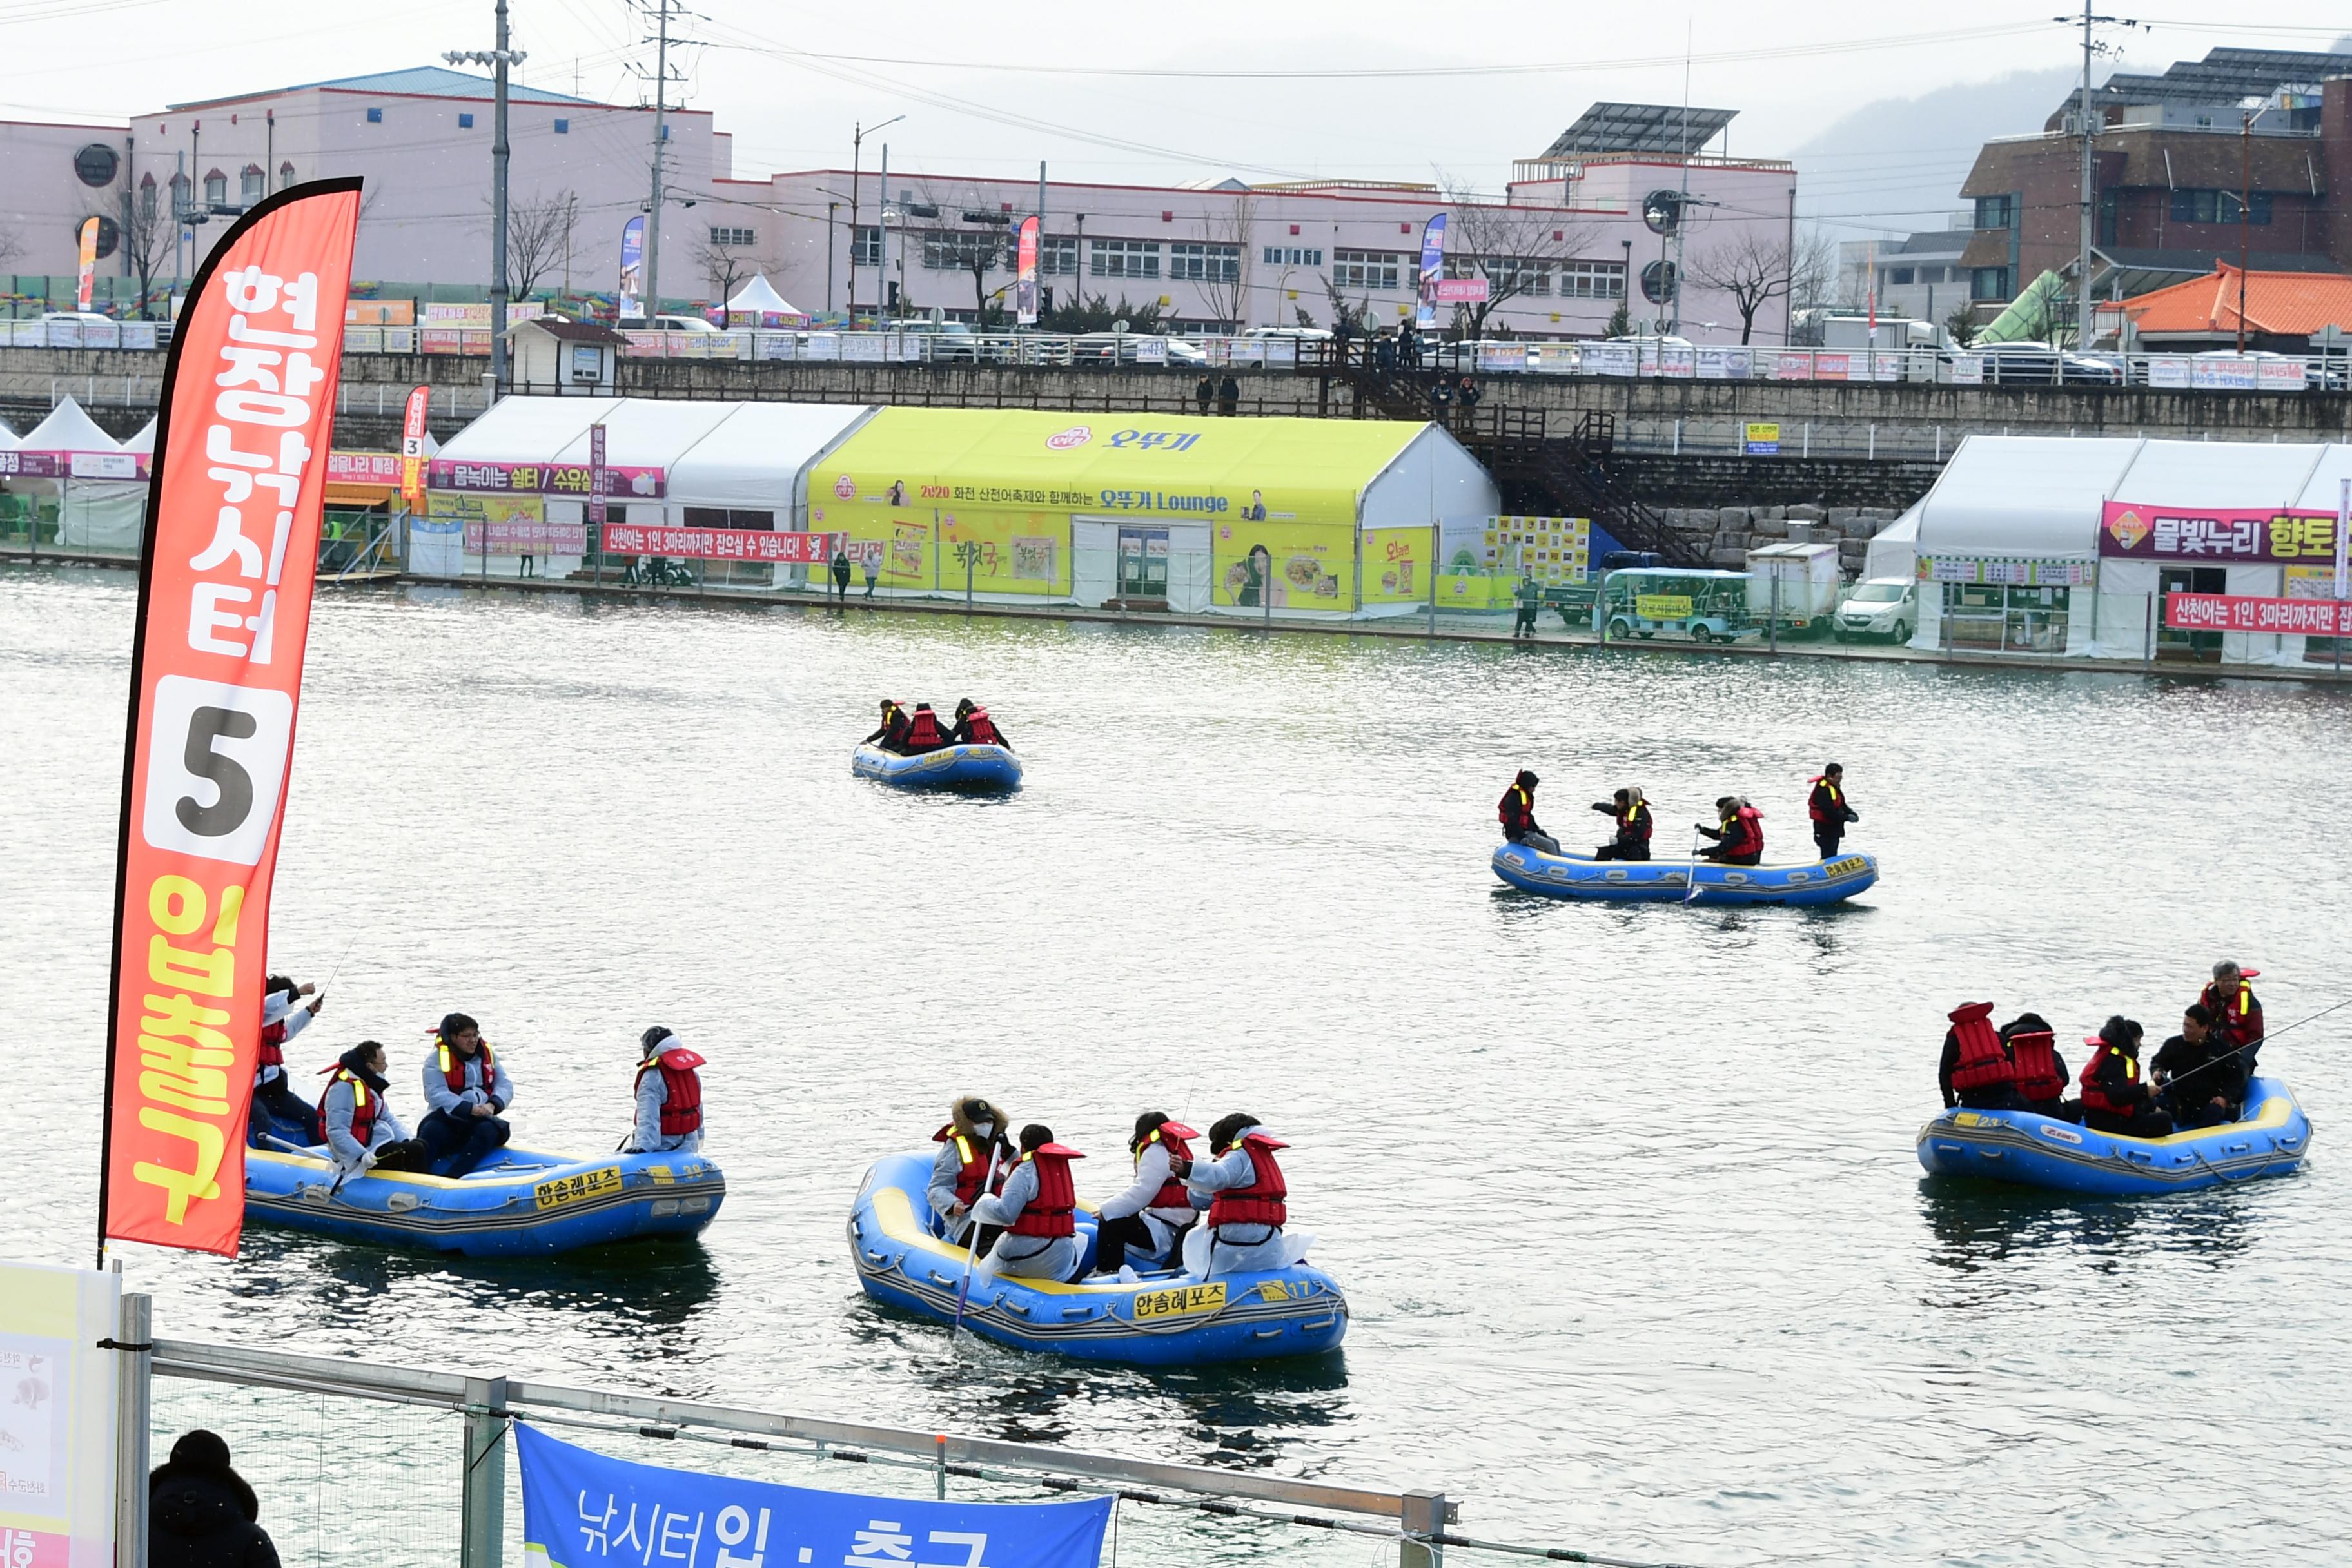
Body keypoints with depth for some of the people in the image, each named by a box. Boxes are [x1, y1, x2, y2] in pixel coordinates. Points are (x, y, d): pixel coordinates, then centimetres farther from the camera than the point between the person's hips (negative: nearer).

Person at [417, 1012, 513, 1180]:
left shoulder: (487, 1054, 10)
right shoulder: (437, 1058, -4)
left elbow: (505, 1086, 5)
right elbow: (436, 1095, -17)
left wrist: (493, 1105, -18)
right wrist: (470, 1109, -27)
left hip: (482, 1119, 3)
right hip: (447, 1118, -3)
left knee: (489, 1130, -32)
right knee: (432, 1131, -35)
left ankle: (452, 1178, -43)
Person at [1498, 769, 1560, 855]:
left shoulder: (1527, 796, 17)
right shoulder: (1513, 798, -17)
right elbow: (1513, 821, -23)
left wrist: (1538, 830, 18)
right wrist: (1523, 837, -24)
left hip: (1527, 832, 11)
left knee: (1555, 842, 11)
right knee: (1550, 845, -17)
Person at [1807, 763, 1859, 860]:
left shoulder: (1835, 788, 11)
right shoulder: (1823, 791, -23)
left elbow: (1841, 805, 21)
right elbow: (1829, 812, -29)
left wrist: (1850, 812, 1)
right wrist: (1847, 817, -22)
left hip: (1834, 829, 11)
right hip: (1825, 830, -11)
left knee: (1832, 856, 18)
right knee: (1828, 857, -12)